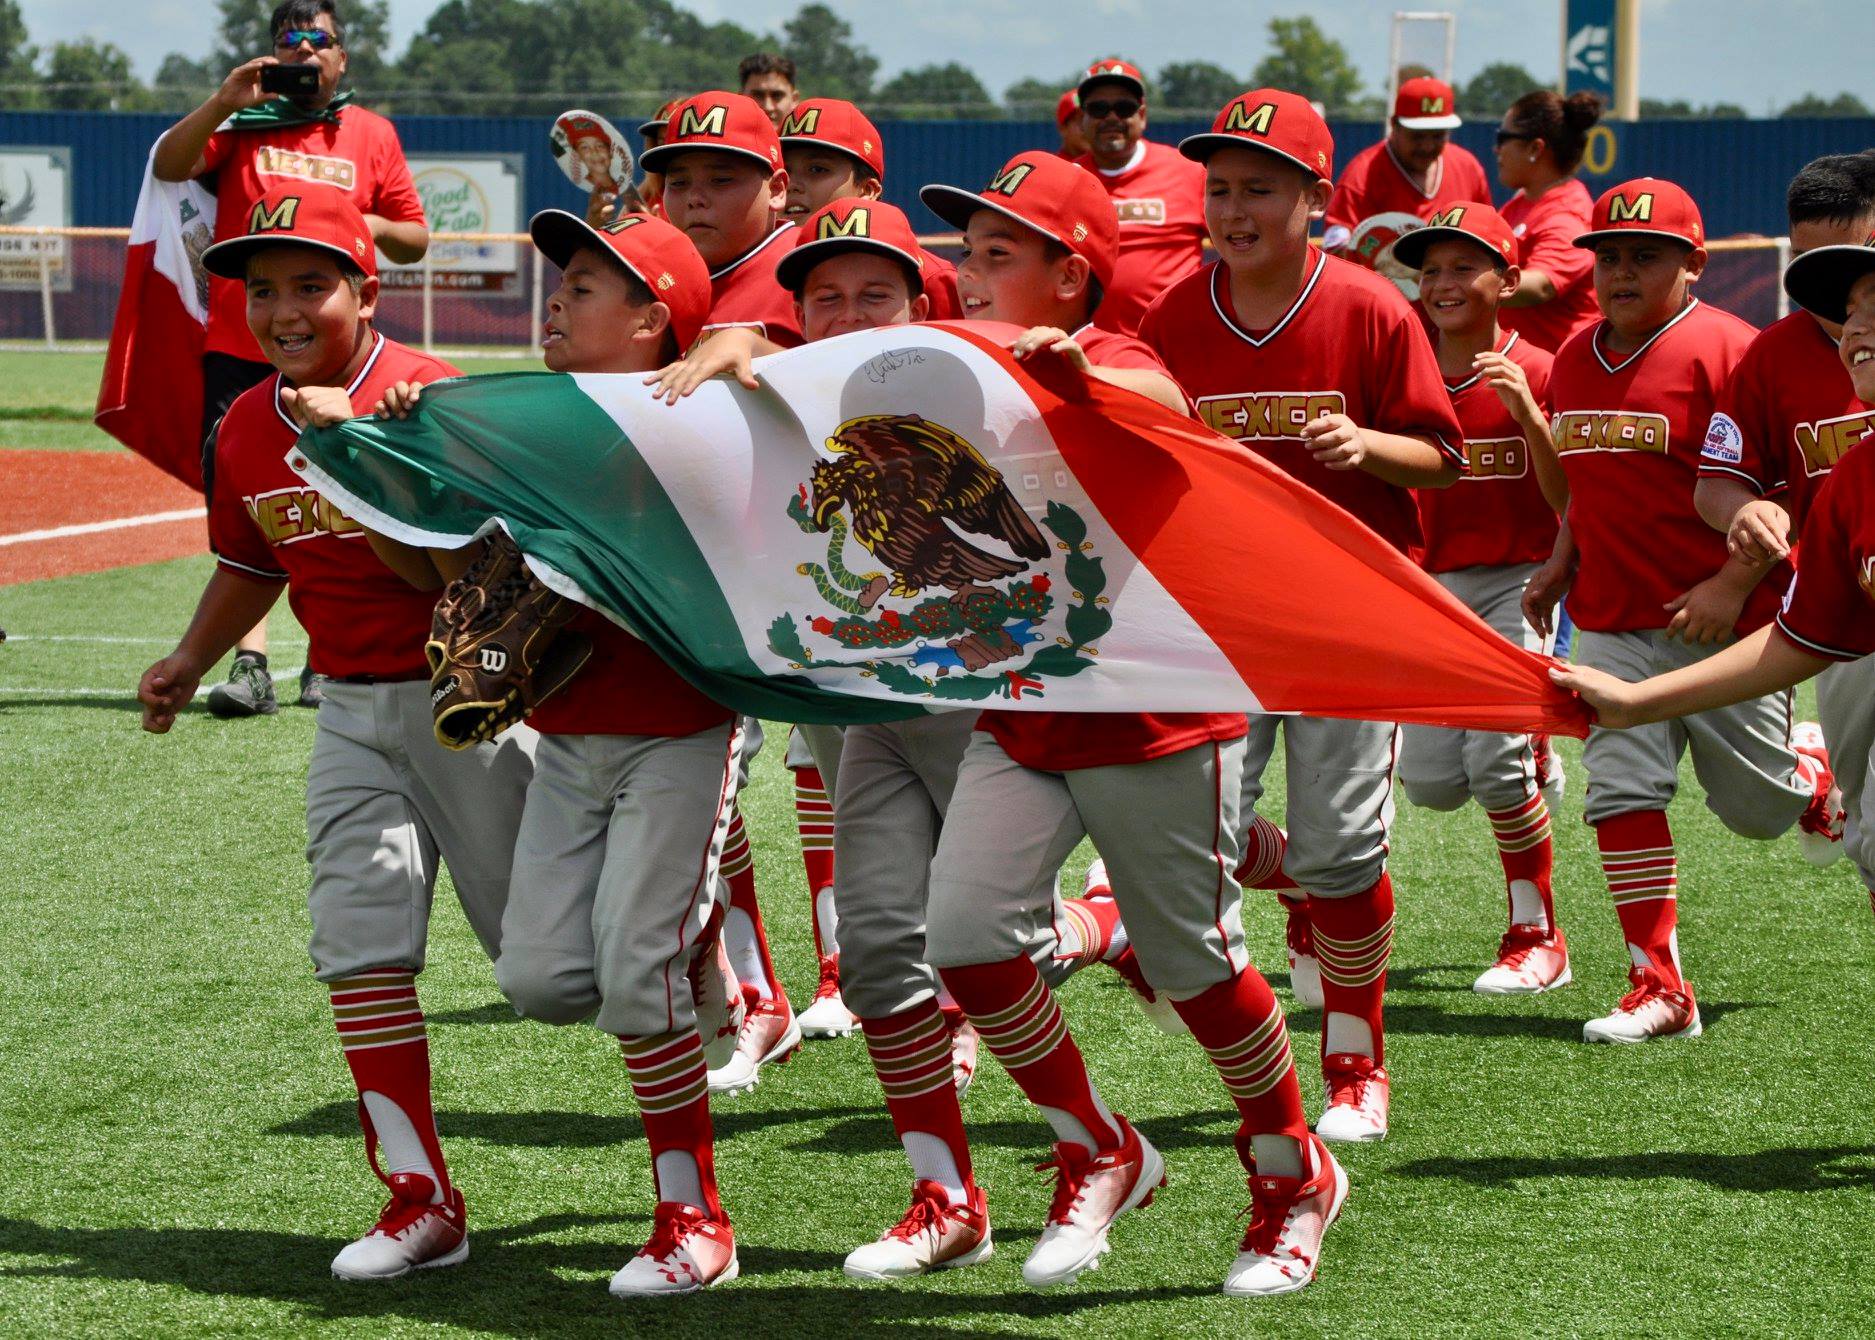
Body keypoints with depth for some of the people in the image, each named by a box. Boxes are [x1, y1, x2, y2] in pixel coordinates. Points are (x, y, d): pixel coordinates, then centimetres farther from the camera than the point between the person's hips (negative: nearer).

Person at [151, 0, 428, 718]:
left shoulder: (371, 134, 11)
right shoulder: (239, 123, 8)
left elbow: (416, 239, 13)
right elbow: (167, 166, -9)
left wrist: (374, 226, -8)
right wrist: (225, 101, -19)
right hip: (238, 353, -1)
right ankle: (251, 667, -7)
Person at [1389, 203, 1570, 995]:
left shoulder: (1535, 373, -9)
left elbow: (1568, 499, -14)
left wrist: (1526, 414, -26)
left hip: (1519, 581, -5)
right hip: (1435, 586, 5)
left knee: (1494, 759, -19)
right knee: (1430, 780, -1)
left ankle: (1537, 937, -2)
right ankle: (1531, 765, 34)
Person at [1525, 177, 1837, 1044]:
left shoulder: (1726, 348, -12)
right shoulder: (1574, 362, 10)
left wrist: (1735, 583, -22)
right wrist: (1561, 566, 11)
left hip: (1724, 623, -5)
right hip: (1612, 625, 5)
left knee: (1759, 806, 5)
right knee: (1621, 791, -7)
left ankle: (1822, 778, 42)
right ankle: (1658, 990, -3)